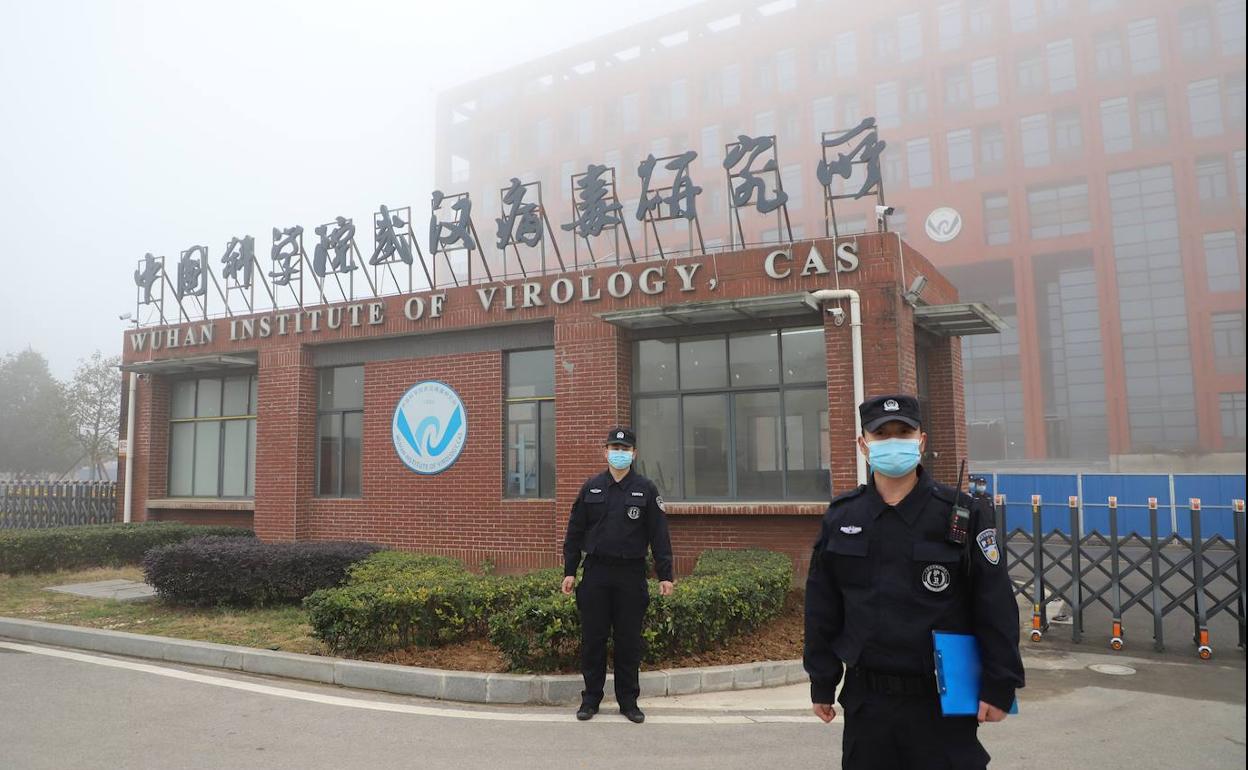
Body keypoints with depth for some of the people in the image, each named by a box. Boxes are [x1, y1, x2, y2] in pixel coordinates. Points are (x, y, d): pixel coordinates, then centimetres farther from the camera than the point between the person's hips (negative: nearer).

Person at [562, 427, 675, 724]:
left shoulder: (646, 489, 2)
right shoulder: (591, 487, 6)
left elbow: (659, 534, 0)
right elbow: (575, 531, 8)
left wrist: (665, 575, -5)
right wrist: (569, 571, 3)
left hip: (631, 575, -1)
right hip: (596, 573, 1)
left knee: (629, 641, 6)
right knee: (592, 639, 6)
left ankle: (628, 701, 18)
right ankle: (591, 699, 19)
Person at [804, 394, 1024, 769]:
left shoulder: (965, 515, -5)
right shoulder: (840, 517, 2)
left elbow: (996, 607, -5)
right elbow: (823, 608, 7)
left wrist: (999, 686, -7)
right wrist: (822, 683, 9)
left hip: (942, 702, -2)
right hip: (865, 701, 3)